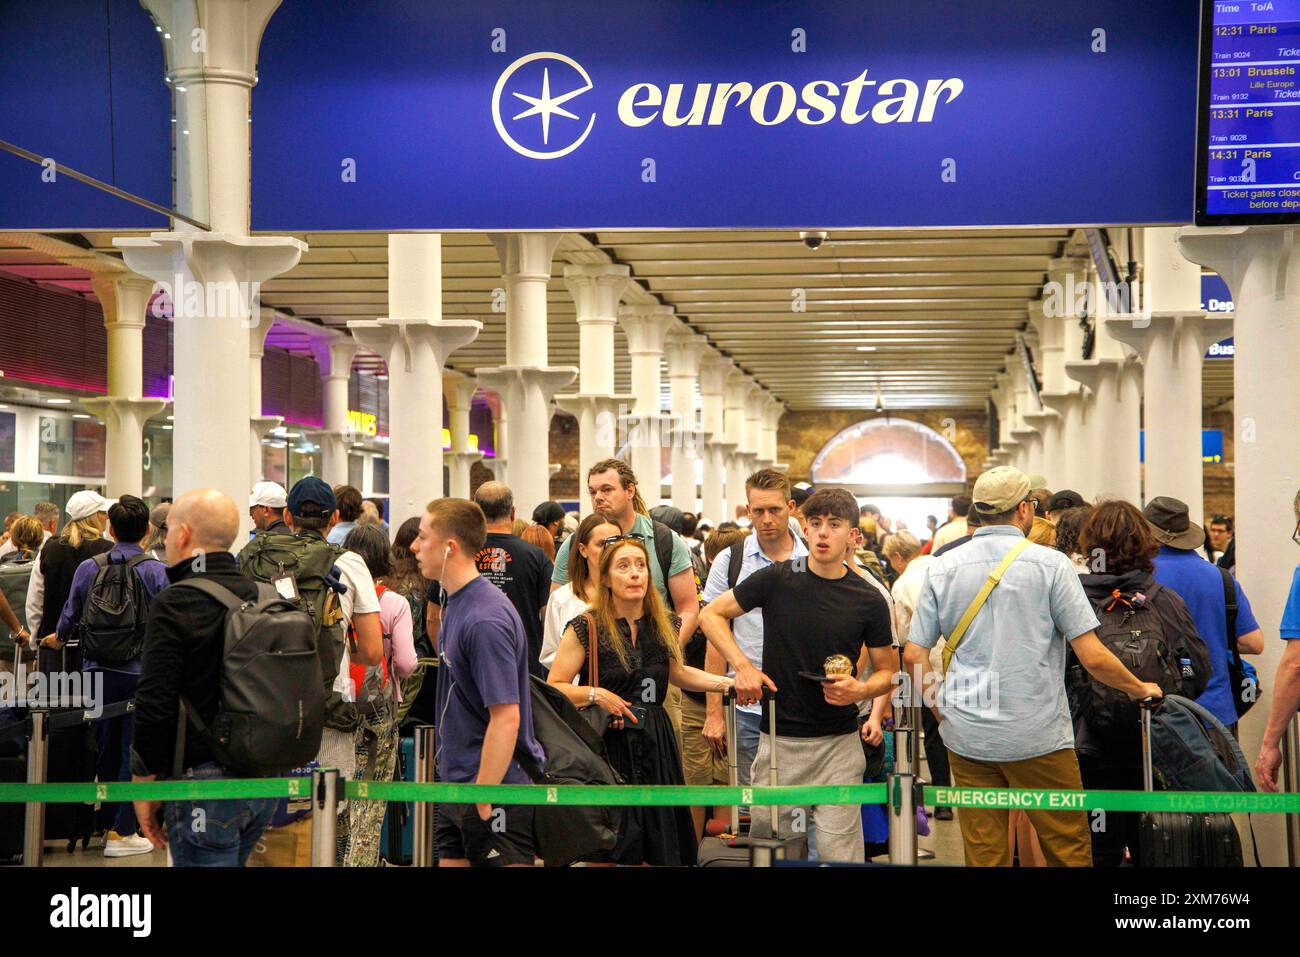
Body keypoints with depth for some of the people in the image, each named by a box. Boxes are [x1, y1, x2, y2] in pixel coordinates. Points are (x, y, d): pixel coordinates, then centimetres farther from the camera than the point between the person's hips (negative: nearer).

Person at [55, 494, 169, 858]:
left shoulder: (88, 568, 0)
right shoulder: (157, 572, -10)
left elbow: (70, 616, 9)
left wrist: (59, 638, 29)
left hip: (97, 670, 4)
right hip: (140, 672, -4)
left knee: (105, 749, 16)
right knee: (133, 750, 2)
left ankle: (109, 820, 28)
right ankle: (122, 831, 3)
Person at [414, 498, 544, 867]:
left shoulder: (486, 619, -21)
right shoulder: (454, 605, 10)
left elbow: (506, 718, -24)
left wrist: (483, 804, -22)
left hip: (496, 791, -9)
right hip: (455, 790, 9)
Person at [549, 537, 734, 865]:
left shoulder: (664, 625, 7)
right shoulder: (587, 628, -7)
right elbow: (553, 688, -4)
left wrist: (727, 683, 17)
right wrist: (596, 695, -17)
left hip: (655, 745, 4)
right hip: (605, 745, -4)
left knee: (661, 853, 5)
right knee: (604, 854, 0)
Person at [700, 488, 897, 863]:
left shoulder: (869, 601, -1)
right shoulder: (776, 580, -3)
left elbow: (886, 670, 9)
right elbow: (711, 614, 5)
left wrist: (861, 690, -13)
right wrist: (743, 667, -7)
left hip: (838, 744, 0)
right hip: (778, 740, 0)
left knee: (839, 853, 0)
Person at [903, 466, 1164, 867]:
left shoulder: (942, 568, 4)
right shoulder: (1050, 564, -6)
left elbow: (913, 654, 2)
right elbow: (1093, 657, -7)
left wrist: (942, 713, 13)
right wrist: (1140, 689, 9)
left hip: (966, 739, 4)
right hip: (1038, 737, -3)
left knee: (983, 854, 8)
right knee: (1068, 849, 7)